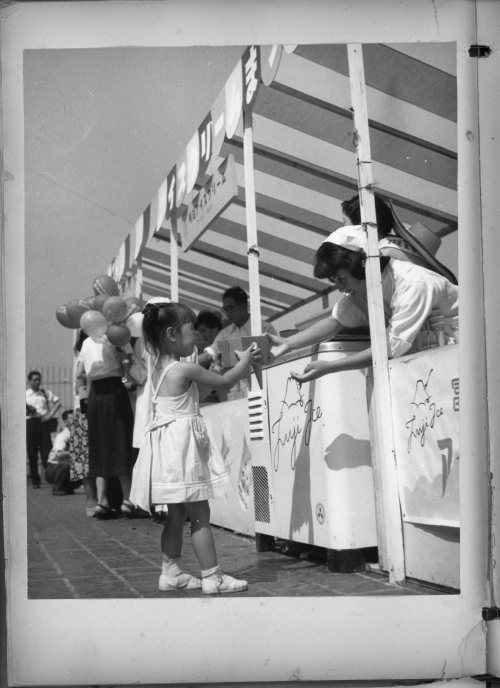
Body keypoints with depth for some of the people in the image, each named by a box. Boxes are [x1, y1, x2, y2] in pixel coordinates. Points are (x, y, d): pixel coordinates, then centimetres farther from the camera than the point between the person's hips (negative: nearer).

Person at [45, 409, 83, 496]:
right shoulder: (62, 436, -20)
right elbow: (59, 454, -36)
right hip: (52, 468, -7)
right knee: (67, 463, -36)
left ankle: (67, 488, 8)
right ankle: (57, 488, -16)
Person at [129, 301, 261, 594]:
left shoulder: (159, 369, 10)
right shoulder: (186, 369, -15)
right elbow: (225, 382, -6)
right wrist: (246, 361, 9)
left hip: (166, 442, 9)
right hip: (182, 443, -9)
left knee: (176, 515, 15)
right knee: (200, 515, -3)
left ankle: (171, 573, 20)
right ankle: (212, 577, 3)